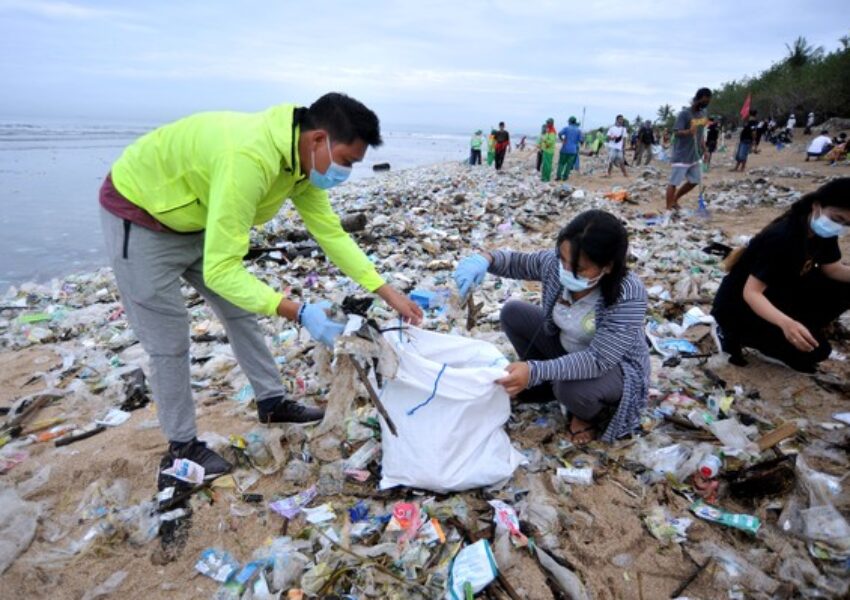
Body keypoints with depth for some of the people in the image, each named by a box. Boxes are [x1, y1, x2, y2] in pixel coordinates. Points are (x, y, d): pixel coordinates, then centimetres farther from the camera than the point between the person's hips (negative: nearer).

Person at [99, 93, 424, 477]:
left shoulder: (302, 159, -13)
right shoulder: (248, 160, -40)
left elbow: (331, 233, -7)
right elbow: (221, 271, -39)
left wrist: (388, 293, -10)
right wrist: (298, 313, -42)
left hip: (197, 219, 8)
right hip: (138, 215, -8)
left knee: (240, 312, 11)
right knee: (170, 343, -2)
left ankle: (272, 402, 27)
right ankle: (182, 444, 18)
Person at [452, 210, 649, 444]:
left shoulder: (629, 297, -36)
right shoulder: (556, 262, -21)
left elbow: (597, 360, -40)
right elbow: (515, 262, -4)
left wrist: (535, 371, -52)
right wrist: (485, 258, -29)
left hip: (615, 367, -5)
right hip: (567, 349, 6)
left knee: (572, 389, -37)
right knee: (512, 312, -9)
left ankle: (592, 413, 3)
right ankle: (546, 386, 10)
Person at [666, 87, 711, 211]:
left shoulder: (703, 113, 9)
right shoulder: (684, 113, -15)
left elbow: (700, 134, 18)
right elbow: (676, 132, -21)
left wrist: (704, 149, 15)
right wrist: (689, 131, -40)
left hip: (694, 155, 8)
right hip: (681, 155, -8)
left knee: (695, 181, 13)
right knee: (674, 182, -4)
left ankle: (675, 199, 27)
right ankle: (669, 208, 1)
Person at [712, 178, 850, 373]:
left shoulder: (823, 232, -6)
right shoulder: (781, 238, -30)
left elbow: (833, 269, 5)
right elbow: (750, 293, -33)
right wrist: (786, 323, -50)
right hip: (740, 306, -9)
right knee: (815, 349, -18)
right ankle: (736, 335, -3)